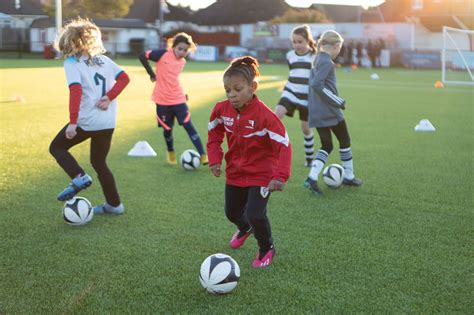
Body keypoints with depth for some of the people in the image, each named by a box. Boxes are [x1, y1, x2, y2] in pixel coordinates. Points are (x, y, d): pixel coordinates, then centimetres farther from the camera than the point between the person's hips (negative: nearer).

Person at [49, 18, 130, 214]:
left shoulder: (71, 63, -6)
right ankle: (114, 204, 20)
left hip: (87, 121, -6)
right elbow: (124, 78, 4)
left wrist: (72, 122, -23)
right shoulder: (103, 59, 12)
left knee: (57, 147, 14)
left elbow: (76, 91, -20)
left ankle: (79, 177, -7)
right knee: (99, 162, 20)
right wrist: (109, 97, -3)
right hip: (108, 121, 6)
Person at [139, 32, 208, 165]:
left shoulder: (182, 62, 6)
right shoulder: (163, 54, -11)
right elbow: (142, 56, -9)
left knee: (188, 125, -5)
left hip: (178, 99, 3)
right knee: (167, 128, 8)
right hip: (163, 100, -3)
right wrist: (151, 74, -7)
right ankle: (171, 153, 33)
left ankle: (203, 155, -7)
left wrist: (182, 92, 13)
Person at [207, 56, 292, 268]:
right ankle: (245, 229, 58)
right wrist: (215, 159, -4)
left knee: (255, 214, -17)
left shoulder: (264, 115, -28)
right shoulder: (222, 109, -12)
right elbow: (214, 133, 7)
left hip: (261, 175, -6)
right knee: (232, 212, 20)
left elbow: (284, 145, -27)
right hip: (234, 172, 6)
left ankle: (266, 249, 15)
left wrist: (280, 176, -34)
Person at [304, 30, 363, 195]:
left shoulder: (317, 59, 11)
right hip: (330, 112, -8)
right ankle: (348, 176, 24)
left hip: (316, 112, 8)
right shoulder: (327, 62, -15)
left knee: (326, 145, 13)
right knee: (344, 141, 13)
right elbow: (317, 84, -26)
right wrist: (338, 101, -19)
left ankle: (312, 178, -5)